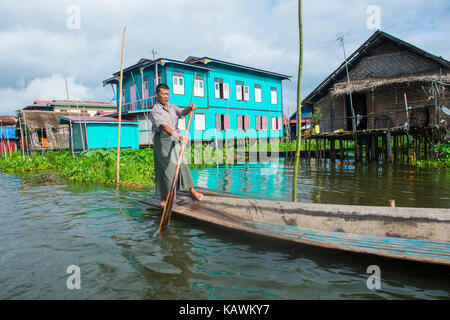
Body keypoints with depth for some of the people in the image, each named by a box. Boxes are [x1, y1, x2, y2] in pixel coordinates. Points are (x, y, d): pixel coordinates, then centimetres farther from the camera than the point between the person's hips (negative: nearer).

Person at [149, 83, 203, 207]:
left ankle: (191, 190, 19)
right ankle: (164, 199, 8)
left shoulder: (171, 106, 13)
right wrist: (178, 136, -43)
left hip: (174, 139, 6)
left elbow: (182, 113, -1)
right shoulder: (155, 111, -12)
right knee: (165, 168, -3)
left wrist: (189, 108, -24)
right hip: (162, 140, -6)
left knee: (182, 164, 8)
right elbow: (164, 126, -28)